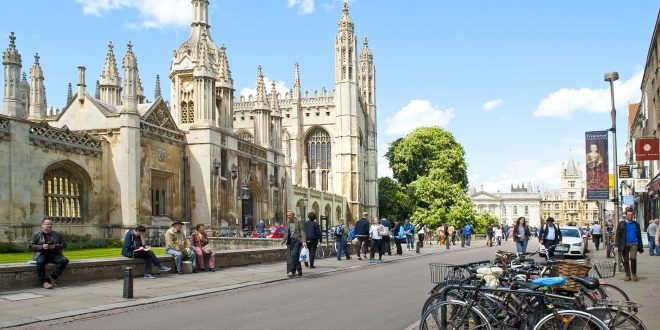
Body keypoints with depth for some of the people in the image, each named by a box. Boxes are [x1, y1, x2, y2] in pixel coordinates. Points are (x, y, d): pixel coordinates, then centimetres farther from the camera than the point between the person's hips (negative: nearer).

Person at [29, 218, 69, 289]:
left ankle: (52, 277, -19)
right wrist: (41, 247, -10)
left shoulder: (58, 235, 15)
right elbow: (31, 245, 5)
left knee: (65, 260, -26)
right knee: (40, 262, -38)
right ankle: (44, 281, -29)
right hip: (42, 254, -2)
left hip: (54, 254, 3)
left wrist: (56, 246, -5)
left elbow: (64, 245, 15)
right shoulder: (37, 235, 10)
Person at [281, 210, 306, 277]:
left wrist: (304, 241, -16)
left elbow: (302, 232, -6)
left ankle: (292, 271, -16)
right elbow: (286, 233, 18)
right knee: (294, 257, 8)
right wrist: (284, 240, 3)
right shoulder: (288, 223, 15)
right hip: (290, 241, 6)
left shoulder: (299, 222, -3)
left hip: (297, 240, -6)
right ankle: (299, 271, 19)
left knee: (294, 255, -16)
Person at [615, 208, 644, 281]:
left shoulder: (636, 224, 11)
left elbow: (639, 236, 16)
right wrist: (616, 246, -7)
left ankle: (634, 274, -2)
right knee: (626, 261, 4)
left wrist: (641, 248, 13)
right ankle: (627, 275, 15)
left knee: (633, 258, -19)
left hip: (634, 243, 0)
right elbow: (617, 235, 2)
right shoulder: (621, 224, 6)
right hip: (625, 244, 0)